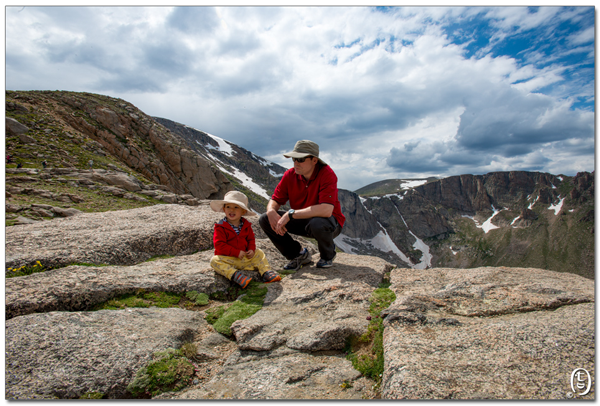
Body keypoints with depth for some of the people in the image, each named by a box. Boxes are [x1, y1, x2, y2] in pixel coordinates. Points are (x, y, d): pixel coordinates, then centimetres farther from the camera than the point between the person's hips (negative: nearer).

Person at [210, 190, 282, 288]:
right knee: (215, 261, -30)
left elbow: (251, 239, 14)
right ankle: (234, 275, -43)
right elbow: (219, 245, -18)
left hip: (245, 258, 5)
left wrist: (252, 249, -9)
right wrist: (237, 252, -22)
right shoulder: (220, 227, -12)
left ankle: (266, 272, -11)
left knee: (259, 253, -1)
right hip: (227, 258, -4)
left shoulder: (246, 225, 3)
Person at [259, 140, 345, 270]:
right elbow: (275, 200, -3)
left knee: (317, 224, -41)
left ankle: (328, 255, -3)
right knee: (265, 219, -10)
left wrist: (291, 214, -37)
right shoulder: (290, 175, -8)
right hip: (302, 221, 5)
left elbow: (326, 210, -37)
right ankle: (299, 254, 6)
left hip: (330, 224, -5)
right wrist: (271, 212, -29)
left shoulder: (327, 174, -25)